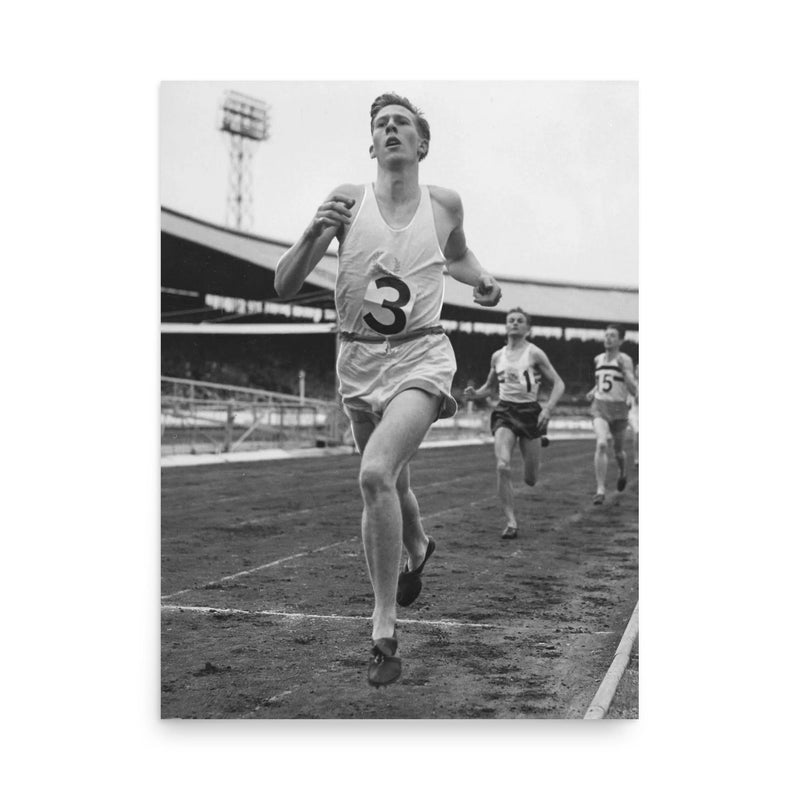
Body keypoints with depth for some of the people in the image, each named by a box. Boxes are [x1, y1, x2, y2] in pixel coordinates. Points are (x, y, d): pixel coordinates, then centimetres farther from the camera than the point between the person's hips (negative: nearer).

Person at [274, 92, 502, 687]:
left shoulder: (446, 204, 2)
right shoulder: (348, 200, -2)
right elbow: (285, 286, -6)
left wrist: (481, 279, 7)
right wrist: (316, 233, -23)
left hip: (420, 355, -2)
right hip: (358, 359, 3)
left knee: (376, 472, -25)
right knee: (389, 483, 18)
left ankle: (384, 632, -16)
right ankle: (418, 548, 54)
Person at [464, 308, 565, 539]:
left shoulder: (534, 353, -4)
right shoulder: (497, 356, 8)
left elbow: (558, 384, -3)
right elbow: (489, 387, 22)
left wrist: (548, 408, -18)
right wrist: (475, 394, 0)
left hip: (530, 412, -2)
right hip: (505, 411, 2)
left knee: (531, 479, 2)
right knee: (503, 466, -21)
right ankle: (511, 522, -12)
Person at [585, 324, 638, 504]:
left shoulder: (625, 360, -8)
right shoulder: (598, 359, 8)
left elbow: (633, 389, -16)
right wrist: (594, 391, 9)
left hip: (618, 408, -2)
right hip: (599, 406, 2)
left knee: (618, 450, 14)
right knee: (601, 444, -21)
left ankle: (623, 472, 51)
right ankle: (601, 491, -21)